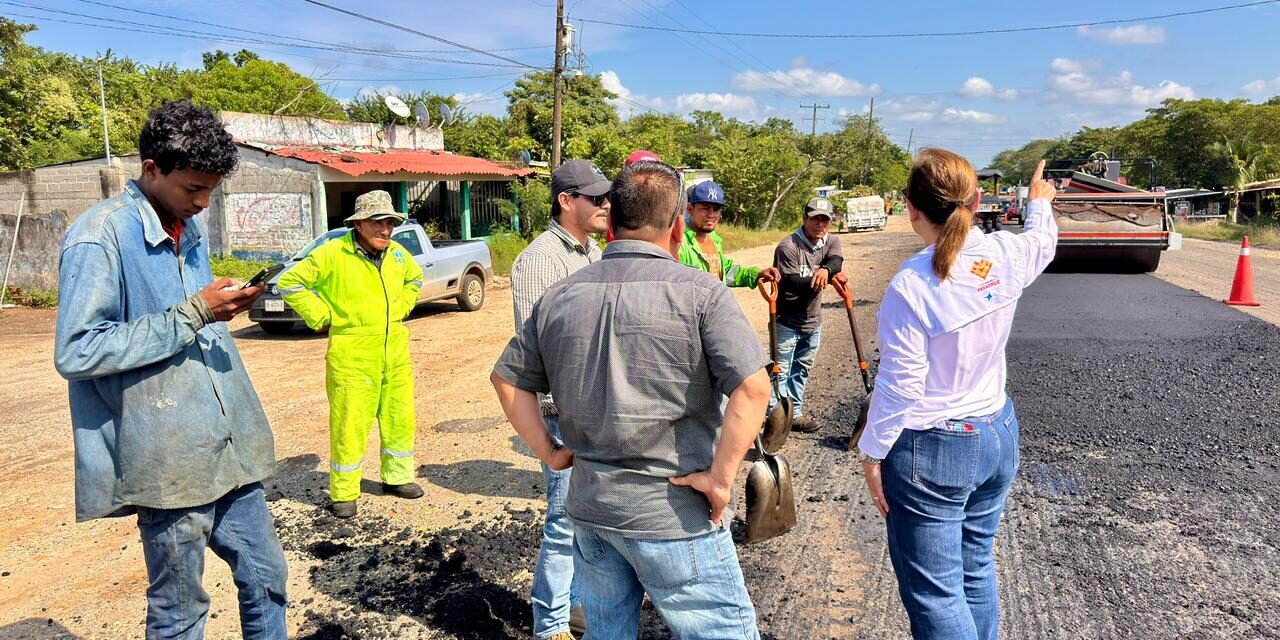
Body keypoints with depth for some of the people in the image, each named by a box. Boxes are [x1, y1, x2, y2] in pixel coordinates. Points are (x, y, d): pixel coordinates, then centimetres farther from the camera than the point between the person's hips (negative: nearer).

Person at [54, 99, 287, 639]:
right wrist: (193, 315, -20)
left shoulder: (191, 229, 13)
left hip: (229, 447, 7)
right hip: (171, 459, -7)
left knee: (266, 579, 14)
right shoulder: (100, 235, -13)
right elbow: (76, 353, -19)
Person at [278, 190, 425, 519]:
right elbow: (289, 283, -9)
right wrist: (322, 318, -9)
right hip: (352, 356, -6)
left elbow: (414, 278, 28)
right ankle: (343, 493, 13)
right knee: (350, 425, -1)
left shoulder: (397, 254, 6)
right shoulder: (333, 254, -12)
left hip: (395, 353, 6)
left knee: (401, 418, 13)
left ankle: (397, 477, 32)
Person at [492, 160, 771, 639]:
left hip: (589, 507, 6)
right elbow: (753, 387, -22)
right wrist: (720, 477, -15)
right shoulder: (699, 292, -12)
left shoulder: (559, 296, 4)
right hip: (673, 513, -5)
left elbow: (507, 377, 11)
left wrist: (549, 451, 11)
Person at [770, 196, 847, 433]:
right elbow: (791, 283, -25)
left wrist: (825, 270, -42)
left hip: (812, 320, 7)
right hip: (787, 321, -7)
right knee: (781, 371, -4)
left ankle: (794, 414, 27)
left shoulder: (831, 241, 3)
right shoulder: (788, 247, -18)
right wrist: (829, 278, -31)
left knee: (802, 370, 16)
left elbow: (836, 261, -18)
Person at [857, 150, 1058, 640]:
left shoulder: (911, 287, -23)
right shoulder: (1006, 255, -4)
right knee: (976, 568, 21)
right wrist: (1040, 203, 43)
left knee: (934, 593, 3)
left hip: (931, 452, -7)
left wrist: (872, 454, -5)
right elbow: (1043, 243, 21)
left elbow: (899, 387, -18)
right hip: (998, 434, 7)